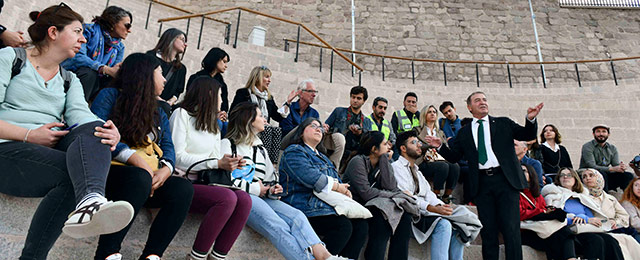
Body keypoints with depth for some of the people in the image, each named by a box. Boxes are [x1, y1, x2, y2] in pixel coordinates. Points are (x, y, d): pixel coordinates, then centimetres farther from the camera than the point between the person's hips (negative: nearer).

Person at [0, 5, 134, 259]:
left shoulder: (70, 80, 21)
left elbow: (80, 114, -2)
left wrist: (109, 132, -24)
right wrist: (30, 136, -15)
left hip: (51, 153, 4)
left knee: (93, 129, -29)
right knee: (71, 173, -32)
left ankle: (90, 200, -55)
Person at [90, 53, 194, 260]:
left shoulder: (159, 114, 26)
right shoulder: (110, 96, 8)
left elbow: (168, 147, 13)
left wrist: (166, 169, -11)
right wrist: (136, 159, -20)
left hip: (151, 178, 5)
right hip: (114, 171, -5)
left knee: (184, 188, -23)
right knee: (139, 177, -37)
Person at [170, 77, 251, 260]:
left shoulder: (215, 127, 24)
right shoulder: (182, 114, 2)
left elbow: (217, 161, 15)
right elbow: (178, 156, -10)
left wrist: (228, 164, -9)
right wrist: (217, 163, -16)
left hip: (202, 184, 6)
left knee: (244, 199, -21)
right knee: (227, 198, -30)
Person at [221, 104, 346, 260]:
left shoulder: (260, 149, 31)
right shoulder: (228, 144, 9)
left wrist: (273, 190, 5)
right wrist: (254, 188, -6)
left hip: (262, 198, 5)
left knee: (297, 216, -27)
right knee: (279, 228, -34)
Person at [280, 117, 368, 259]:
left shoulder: (322, 157, 29)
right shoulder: (294, 151, 0)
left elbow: (338, 181, 24)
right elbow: (310, 177, -17)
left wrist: (344, 191, -1)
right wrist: (337, 187, -7)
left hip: (329, 207, 9)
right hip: (307, 208, -8)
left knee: (361, 225, -10)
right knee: (344, 226, -26)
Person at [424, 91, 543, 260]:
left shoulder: (503, 123, 14)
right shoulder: (464, 133, 15)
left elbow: (527, 135, 9)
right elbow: (454, 157, 14)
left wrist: (530, 119, -9)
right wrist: (440, 147, -3)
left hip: (505, 179, -1)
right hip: (481, 184, 1)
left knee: (511, 228, -5)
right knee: (488, 231, 4)